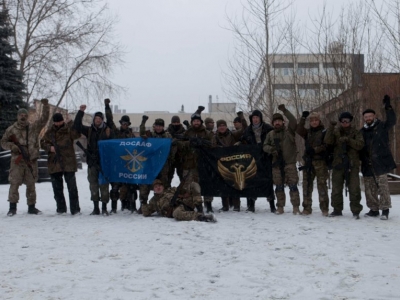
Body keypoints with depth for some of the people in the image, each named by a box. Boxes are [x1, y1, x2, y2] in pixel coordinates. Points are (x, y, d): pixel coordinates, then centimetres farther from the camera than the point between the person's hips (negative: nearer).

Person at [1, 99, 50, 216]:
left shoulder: (34, 127, 5)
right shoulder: (11, 129, 3)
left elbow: (44, 118, -3)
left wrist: (45, 106, -15)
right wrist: (11, 146, -11)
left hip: (31, 161, 2)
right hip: (17, 161, -2)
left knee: (31, 184, 8)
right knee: (14, 183, -7)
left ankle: (31, 207, 18)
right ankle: (12, 207, 1)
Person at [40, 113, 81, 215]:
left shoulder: (69, 129, -1)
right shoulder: (50, 132, 10)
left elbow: (76, 134, -20)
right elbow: (43, 142, 13)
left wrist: (74, 125, -35)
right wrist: (49, 147, -7)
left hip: (68, 162, -4)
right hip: (54, 163, 4)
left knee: (72, 187, -4)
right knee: (57, 187, 10)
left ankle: (75, 209, 2)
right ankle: (61, 208, 21)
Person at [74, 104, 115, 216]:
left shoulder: (108, 131, 3)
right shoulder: (89, 130, 11)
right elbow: (77, 126, 2)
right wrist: (81, 112, -4)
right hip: (92, 162, 3)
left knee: (104, 185, 0)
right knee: (93, 185, 5)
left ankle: (104, 208, 7)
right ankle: (96, 208, 12)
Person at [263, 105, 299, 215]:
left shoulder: (289, 130, 2)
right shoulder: (271, 134, 13)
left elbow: (293, 121, -15)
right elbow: (265, 146, 10)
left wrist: (285, 111, -24)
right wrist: (271, 149, -13)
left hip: (289, 162, -4)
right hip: (276, 163, 4)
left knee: (293, 185, -6)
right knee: (279, 186, 8)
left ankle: (296, 207, -2)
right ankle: (280, 207, 16)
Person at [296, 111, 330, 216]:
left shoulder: (324, 132, 3)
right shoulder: (307, 132, 16)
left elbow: (326, 146, -5)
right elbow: (299, 131, -4)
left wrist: (315, 150, -16)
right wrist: (303, 118, -11)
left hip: (320, 161, -4)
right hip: (308, 161, 4)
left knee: (322, 184, -6)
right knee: (307, 184, 3)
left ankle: (324, 208, -1)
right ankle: (307, 208, 8)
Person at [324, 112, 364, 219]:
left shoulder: (356, 132, 8)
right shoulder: (335, 132, 9)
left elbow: (360, 145, -7)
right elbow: (327, 141, -9)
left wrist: (348, 140, -20)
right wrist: (331, 127, -18)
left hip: (352, 165, -2)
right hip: (338, 164, 2)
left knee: (354, 189, -6)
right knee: (336, 189, 6)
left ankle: (356, 211, 1)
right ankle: (337, 209, 18)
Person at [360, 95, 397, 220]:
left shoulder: (381, 126, 2)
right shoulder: (362, 131, 14)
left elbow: (392, 121, -17)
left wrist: (388, 106, -26)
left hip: (380, 163, -5)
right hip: (367, 165, 5)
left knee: (383, 185, -8)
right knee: (369, 188, 9)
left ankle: (385, 209, -5)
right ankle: (374, 209, 19)